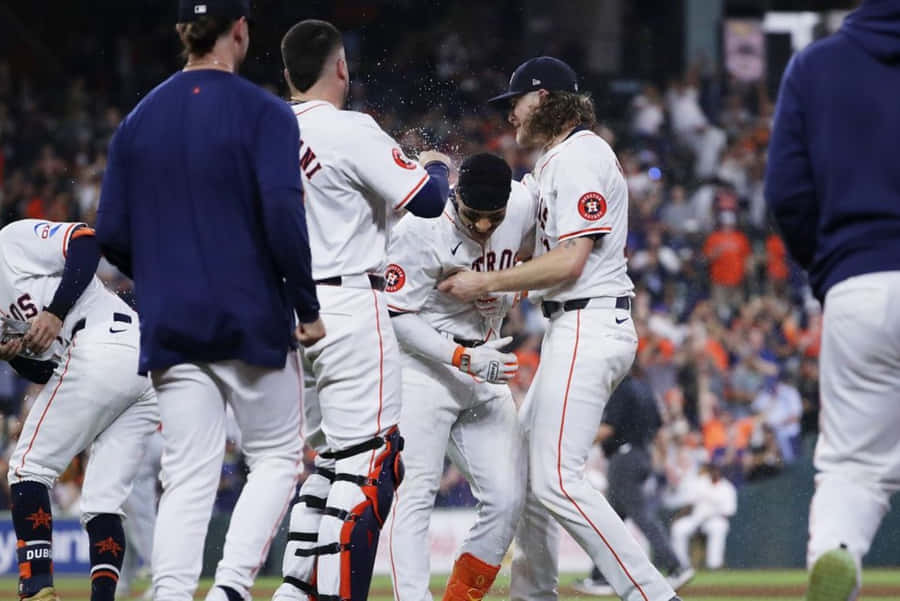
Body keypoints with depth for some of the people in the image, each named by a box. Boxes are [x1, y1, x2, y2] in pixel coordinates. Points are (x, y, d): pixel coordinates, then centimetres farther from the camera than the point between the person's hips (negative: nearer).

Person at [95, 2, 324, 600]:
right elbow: (282, 213, -17)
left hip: (170, 327, 4)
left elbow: (111, 233, 7)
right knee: (276, 456, 8)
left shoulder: (139, 120, 9)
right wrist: (307, 305, -9)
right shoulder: (263, 112, -6)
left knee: (188, 477, 4)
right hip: (251, 323, -4)